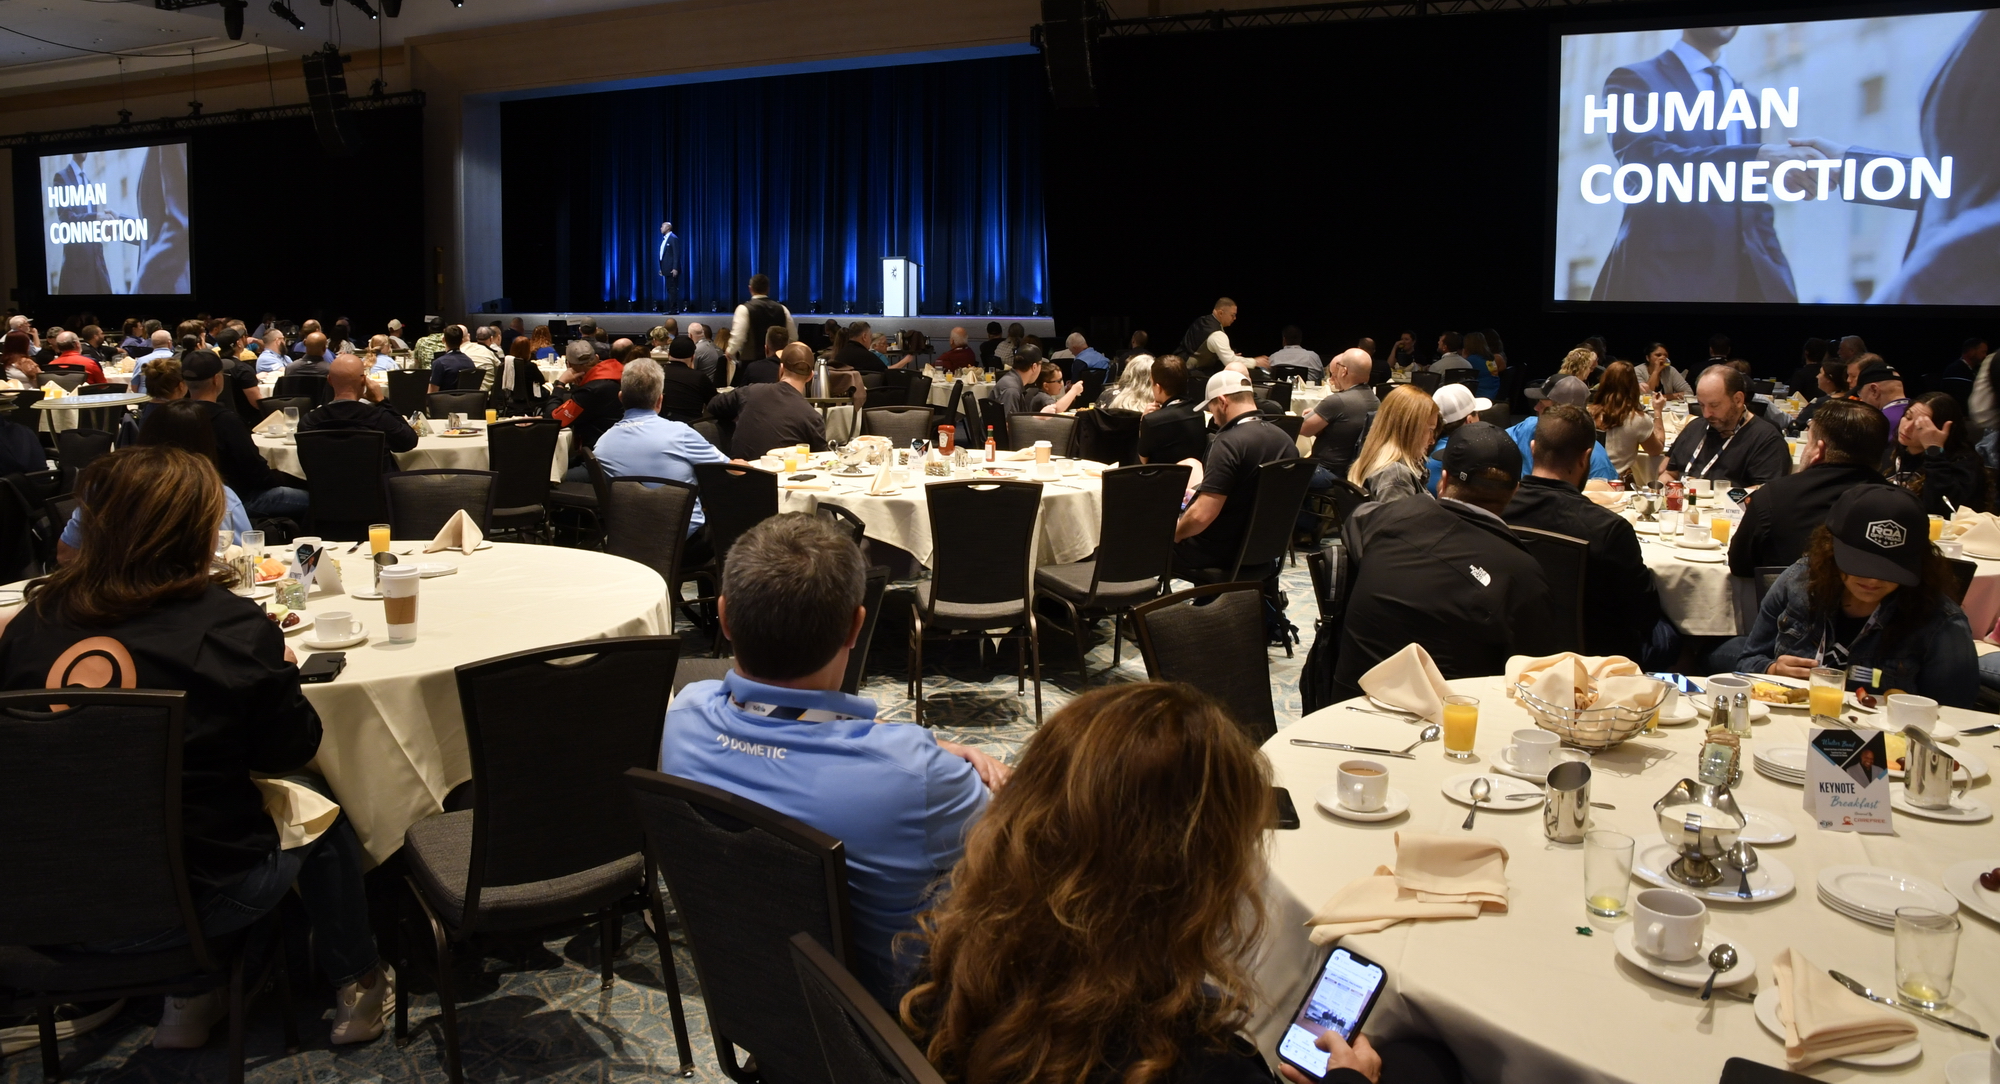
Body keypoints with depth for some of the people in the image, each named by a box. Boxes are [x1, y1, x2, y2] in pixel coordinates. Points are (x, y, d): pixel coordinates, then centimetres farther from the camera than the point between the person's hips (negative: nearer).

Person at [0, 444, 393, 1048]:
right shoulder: (234, 629, -18)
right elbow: (291, 752, -6)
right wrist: (277, 670, 11)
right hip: (195, 903, -4)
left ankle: (190, 998, 37)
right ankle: (356, 985, 38)